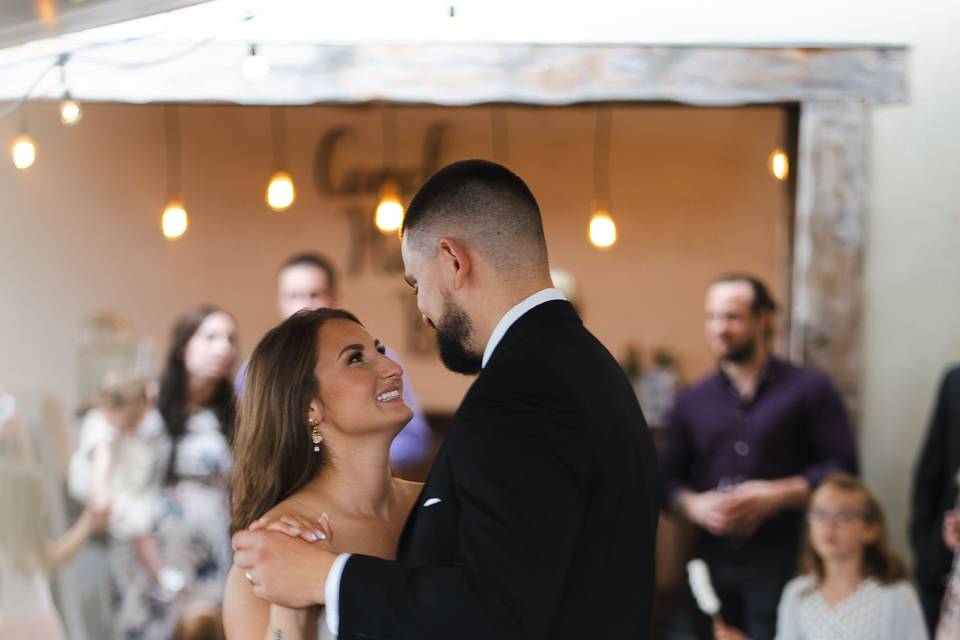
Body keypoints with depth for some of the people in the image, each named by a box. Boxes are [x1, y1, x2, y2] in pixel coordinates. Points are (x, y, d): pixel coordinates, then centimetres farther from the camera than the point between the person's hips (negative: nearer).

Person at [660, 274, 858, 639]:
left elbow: (842, 470, -4)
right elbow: (668, 480, 12)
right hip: (713, 559, 4)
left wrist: (775, 496, -16)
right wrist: (696, 506, -9)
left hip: (783, 559, -4)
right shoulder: (691, 400, 12)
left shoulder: (809, 389, 0)